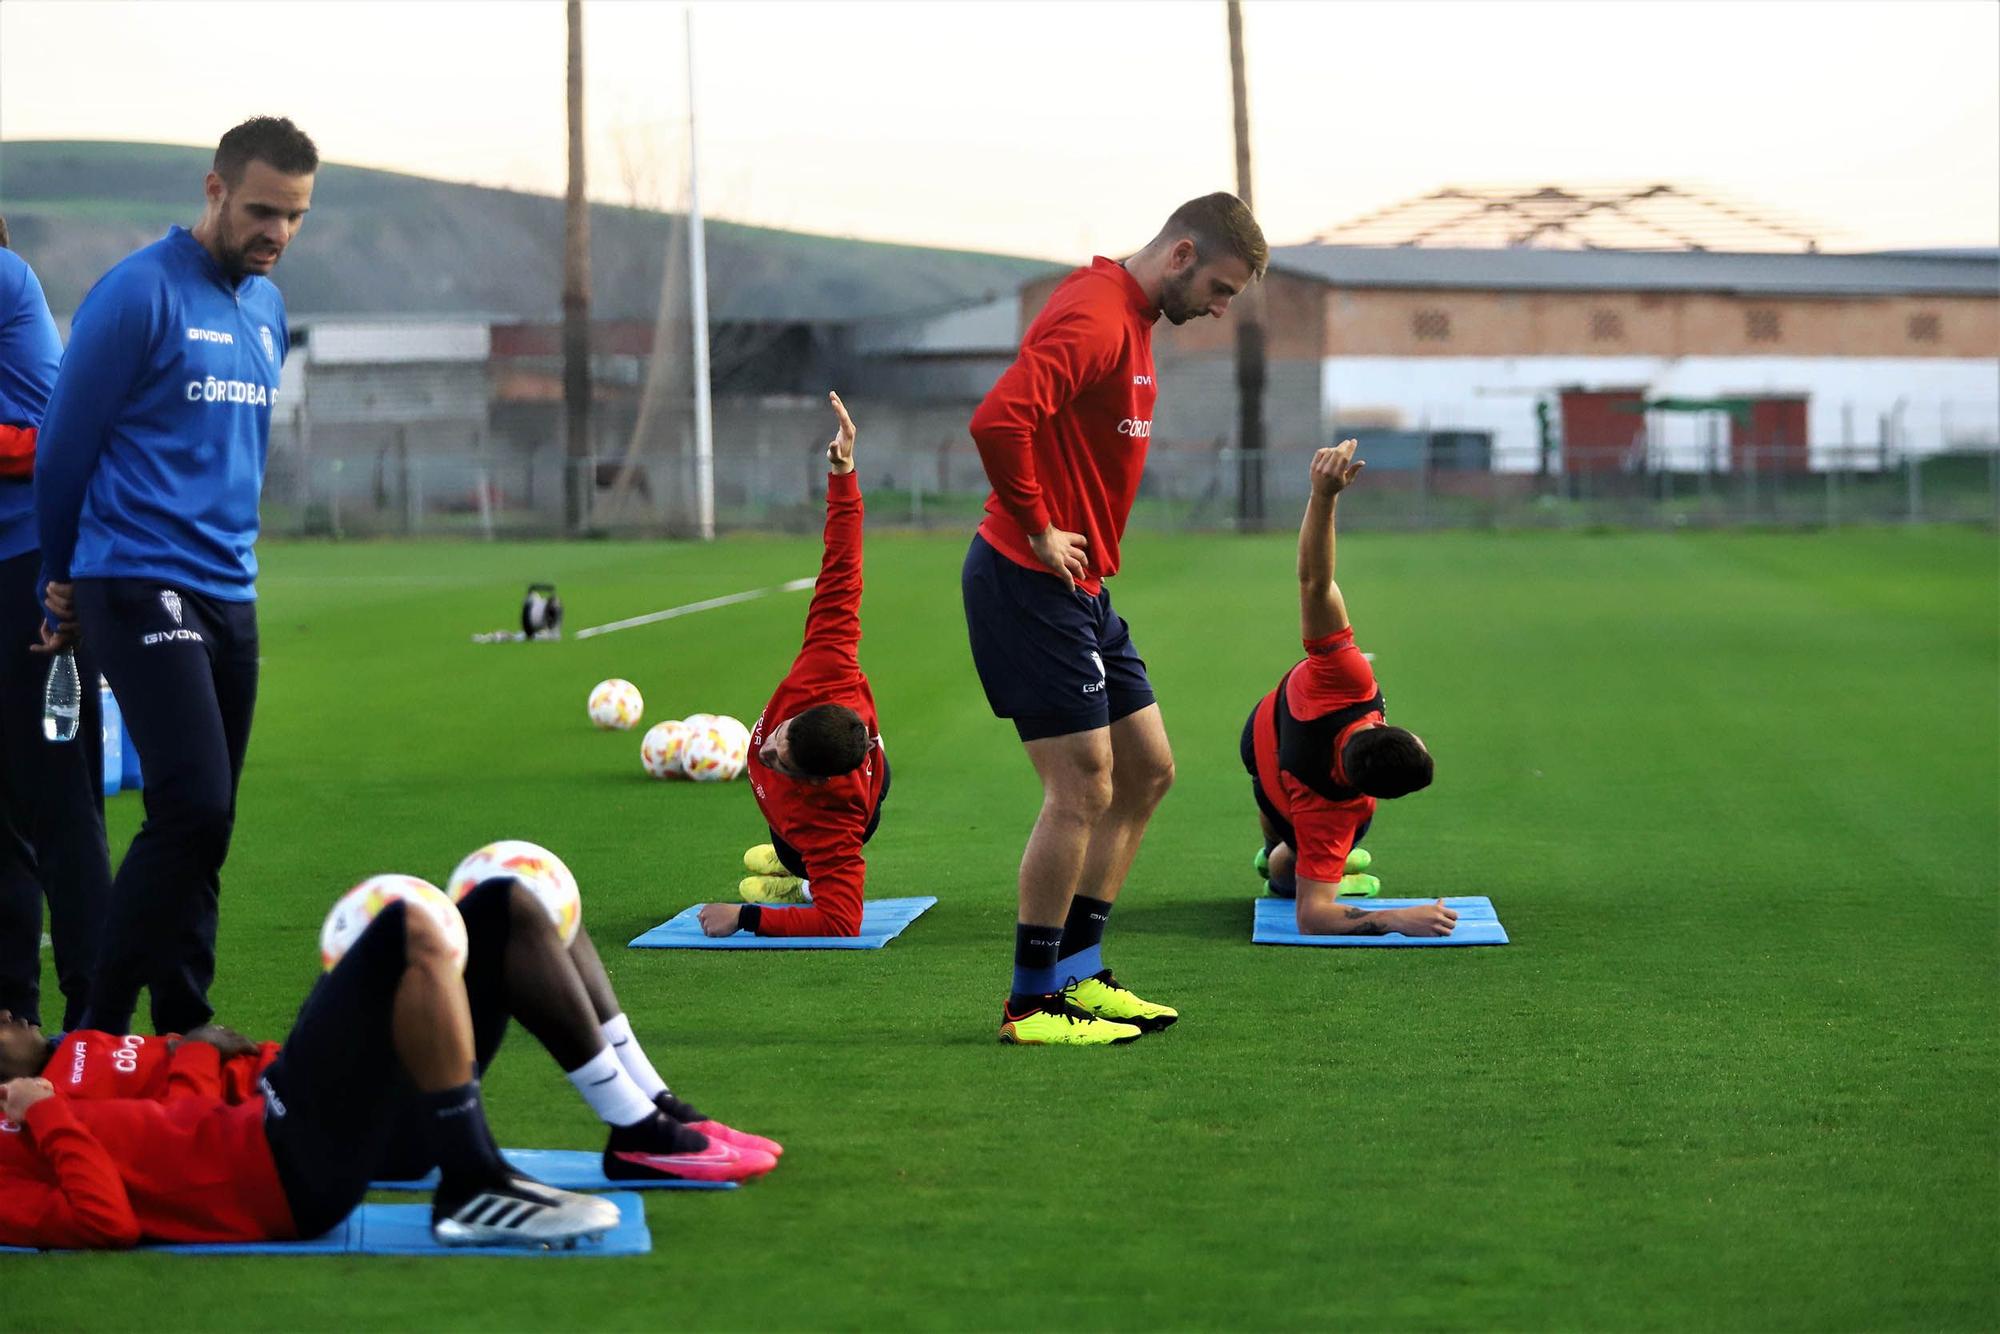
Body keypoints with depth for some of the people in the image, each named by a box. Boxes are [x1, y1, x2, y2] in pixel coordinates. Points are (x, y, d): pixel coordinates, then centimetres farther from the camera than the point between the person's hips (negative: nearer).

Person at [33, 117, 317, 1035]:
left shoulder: (266, 305, 14)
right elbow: (63, 447, -3)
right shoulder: (138, 295, -10)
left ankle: (181, 1030, 14)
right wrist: (61, 585, 7)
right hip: (140, 585, -7)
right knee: (193, 807, -16)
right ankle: (99, 1033, -6)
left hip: (230, 592, 7)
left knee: (203, 823, 7)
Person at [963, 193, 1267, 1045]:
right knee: (1083, 790, -8)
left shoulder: (1130, 320, 15)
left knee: (1145, 772, 12)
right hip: (1031, 586, -11)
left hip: (1079, 590, 11)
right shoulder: (1094, 320, -18)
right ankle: (1032, 1003, 2)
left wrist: (1087, 543, 13)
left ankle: (1078, 974, 20)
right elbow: (997, 421, -32)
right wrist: (1037, 531, -21)